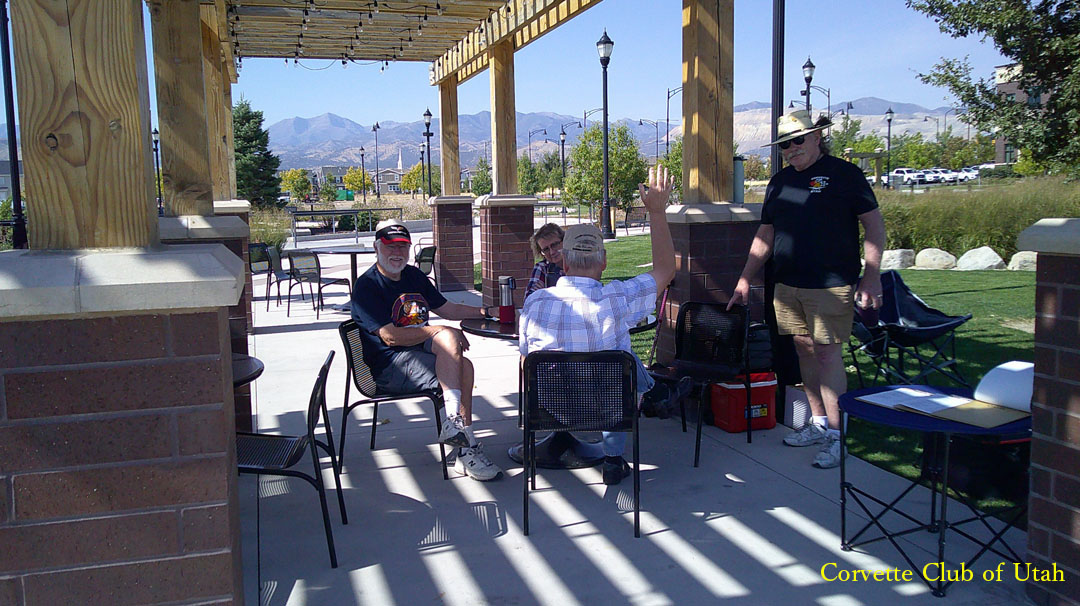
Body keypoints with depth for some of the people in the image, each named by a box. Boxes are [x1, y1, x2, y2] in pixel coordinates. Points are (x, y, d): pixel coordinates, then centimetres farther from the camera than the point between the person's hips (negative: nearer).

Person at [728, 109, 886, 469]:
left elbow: (874, 225, -3)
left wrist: (872, 276, -11)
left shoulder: (843, 174, -1)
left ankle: (836, 435, -3)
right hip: (787, 284, 6)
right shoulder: (779, 182, 16)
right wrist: (745, 279, 16)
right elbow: (765, 235, 20)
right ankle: (819, 423, 20)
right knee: (805, 351, 9)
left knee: (828, 355, -8)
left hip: (831, 285, -6)